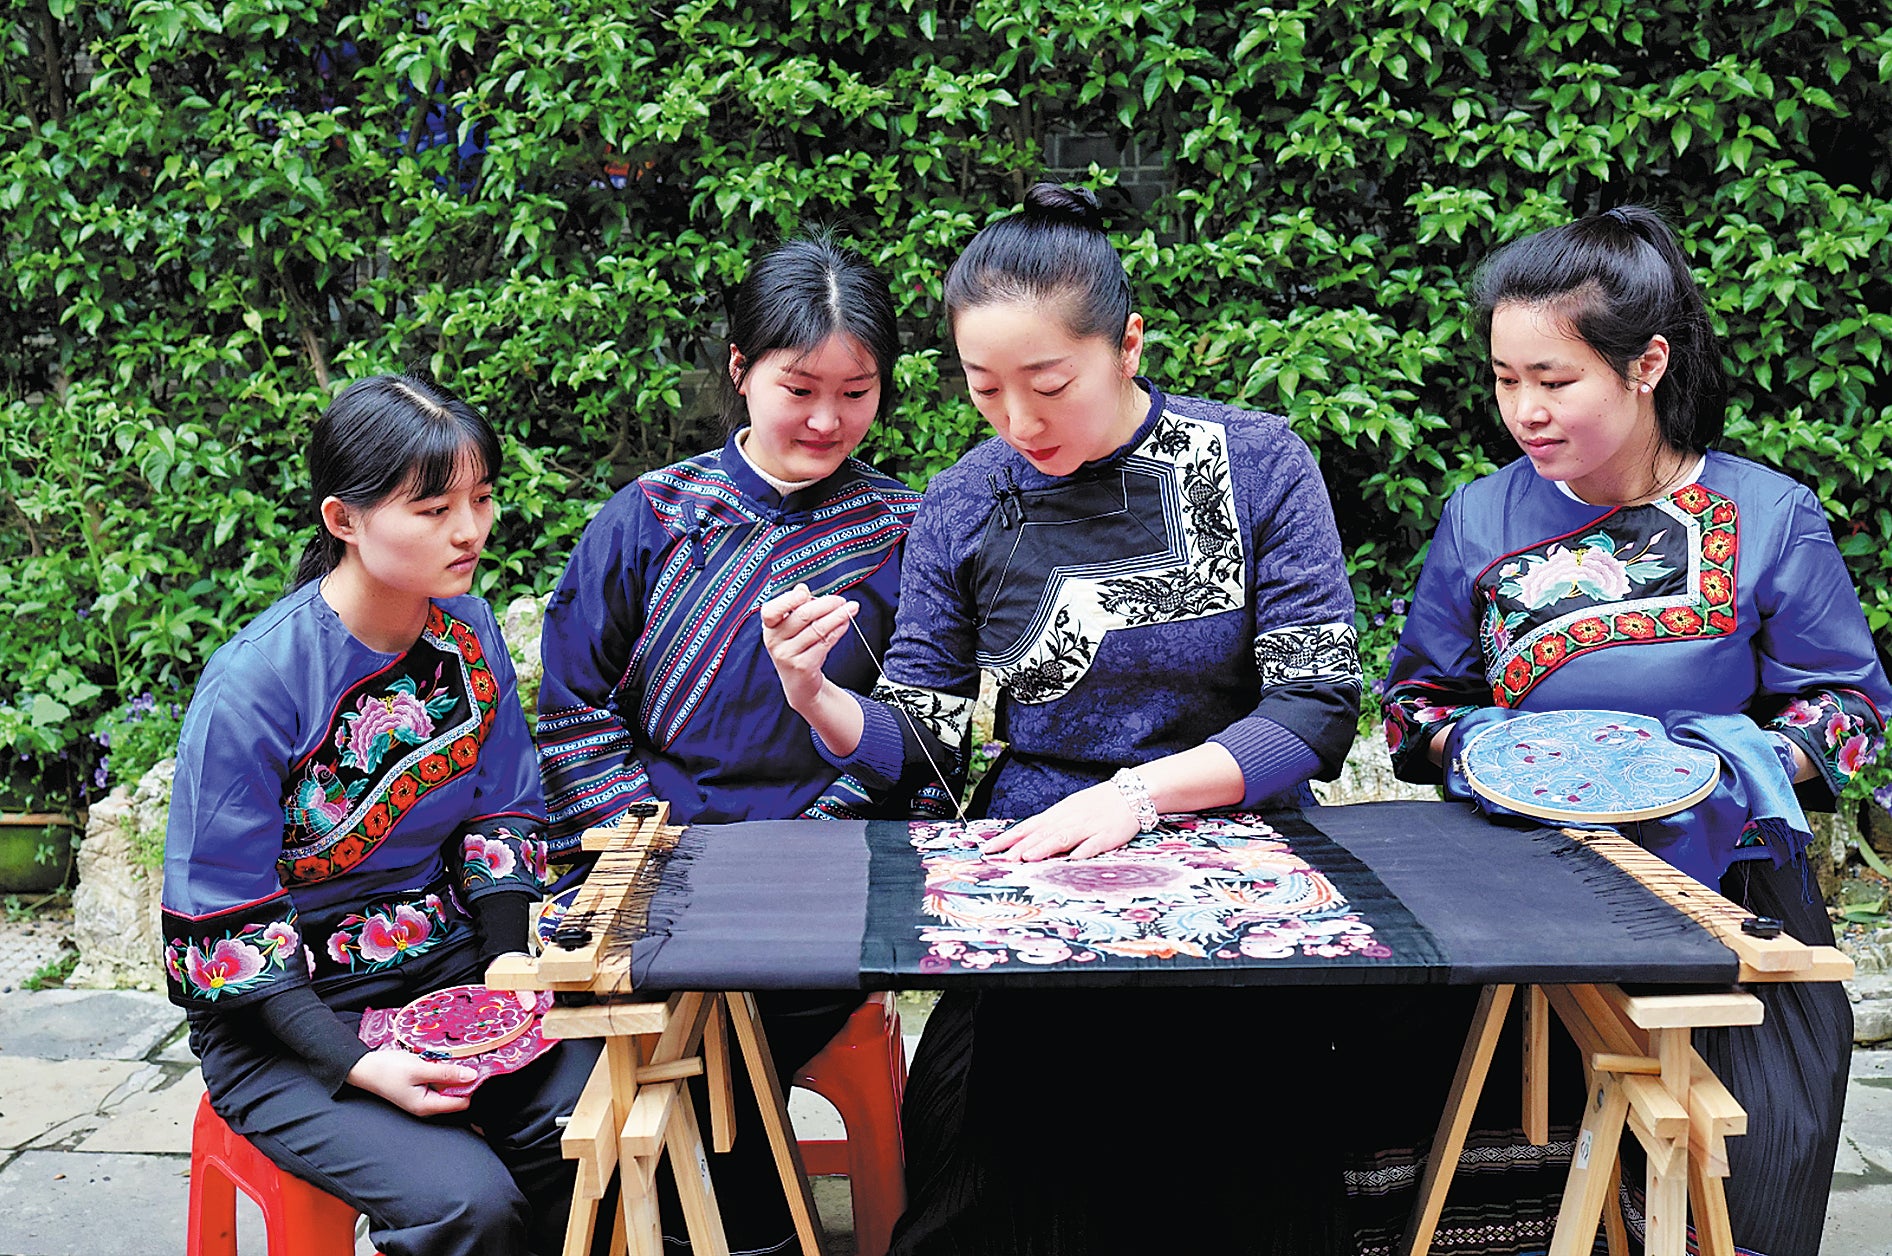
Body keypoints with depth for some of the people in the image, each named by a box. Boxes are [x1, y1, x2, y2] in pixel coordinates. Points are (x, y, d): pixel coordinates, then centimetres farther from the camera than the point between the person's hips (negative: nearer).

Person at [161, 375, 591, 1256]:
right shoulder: (255, 684, -20)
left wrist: (506, 969, -7)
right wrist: (358, 1065, -24)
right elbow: (222, 927, -16)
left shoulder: (469, 631, -2)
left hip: (446, 966, 5)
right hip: (286, 1017, -5)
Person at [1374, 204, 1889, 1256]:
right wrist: (1475, 749, -9)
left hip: (1724, 870, -1)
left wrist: (1747, 765, -14)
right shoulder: (1481, 519, 4)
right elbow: (1419, 699, 12)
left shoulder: (1769, 518, -1)